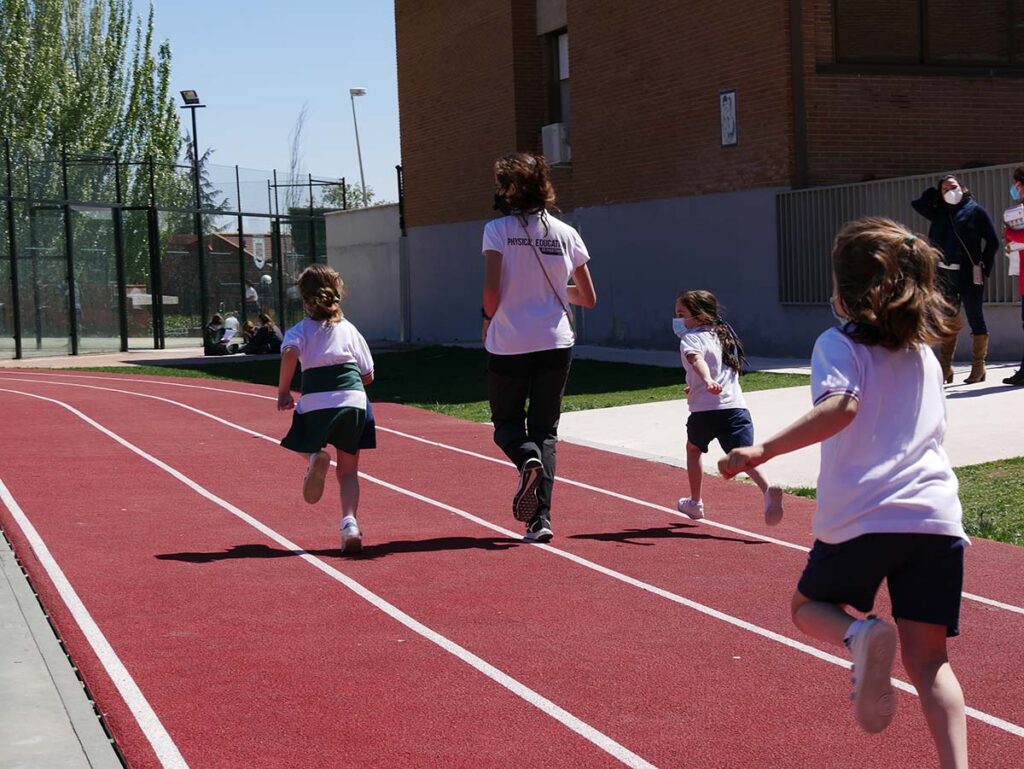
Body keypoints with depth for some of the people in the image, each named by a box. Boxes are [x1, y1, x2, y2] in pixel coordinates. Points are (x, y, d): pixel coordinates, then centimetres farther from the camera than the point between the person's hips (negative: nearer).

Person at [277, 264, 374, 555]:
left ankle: (315, 458, -18)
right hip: (353, 400, 1)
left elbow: (290, 353, -13)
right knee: (348, 470, 12)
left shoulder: (301, 329, 10)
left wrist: (283, 392, -5)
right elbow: (368, 375, 16)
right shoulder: (349, 328, 17)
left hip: (315, 402, -1)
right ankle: (349, 521, -11)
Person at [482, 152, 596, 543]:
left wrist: (489, 320, 7)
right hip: (556, 344, 3)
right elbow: (588, 298, 8)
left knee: (506, 421, 16)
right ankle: (540, 518, 0)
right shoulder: (566, 233, 4)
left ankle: (527, 458, -18)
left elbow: (491, 292, -14)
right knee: (545, 429, 11)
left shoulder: (498, 229, -6)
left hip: (508, 345, -3)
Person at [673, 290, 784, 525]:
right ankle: (768, 489, -37)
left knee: (693, 447, 24)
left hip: (705, 409, -4)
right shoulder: (722, 335, 23)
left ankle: (695, 502, 34)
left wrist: (707, 381, -43)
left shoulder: (690, 338, -1)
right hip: (736, 406, 4)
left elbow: (697, 360, -23)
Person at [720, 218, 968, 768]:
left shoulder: (838, 344, 0)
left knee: (809, 606, 21)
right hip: (935, 516, 4)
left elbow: (841, 406, -19)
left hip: (860, 516, -4)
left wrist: (763, 450, -27)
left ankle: (860, 636, -12)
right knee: (928, 659, 6)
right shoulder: (925, 355, 19)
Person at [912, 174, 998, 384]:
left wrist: (984, 267, -6)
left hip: (970, 274, -5)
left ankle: (978, 369, 5)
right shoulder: (940, 213, 11)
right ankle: (945, 369, 11)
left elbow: (993, 242, -2)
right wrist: (934, 191, 9)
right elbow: (918, 203, 16)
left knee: (975, 319, 0)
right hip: (946, 273, 5)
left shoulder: (975, 211, -2)